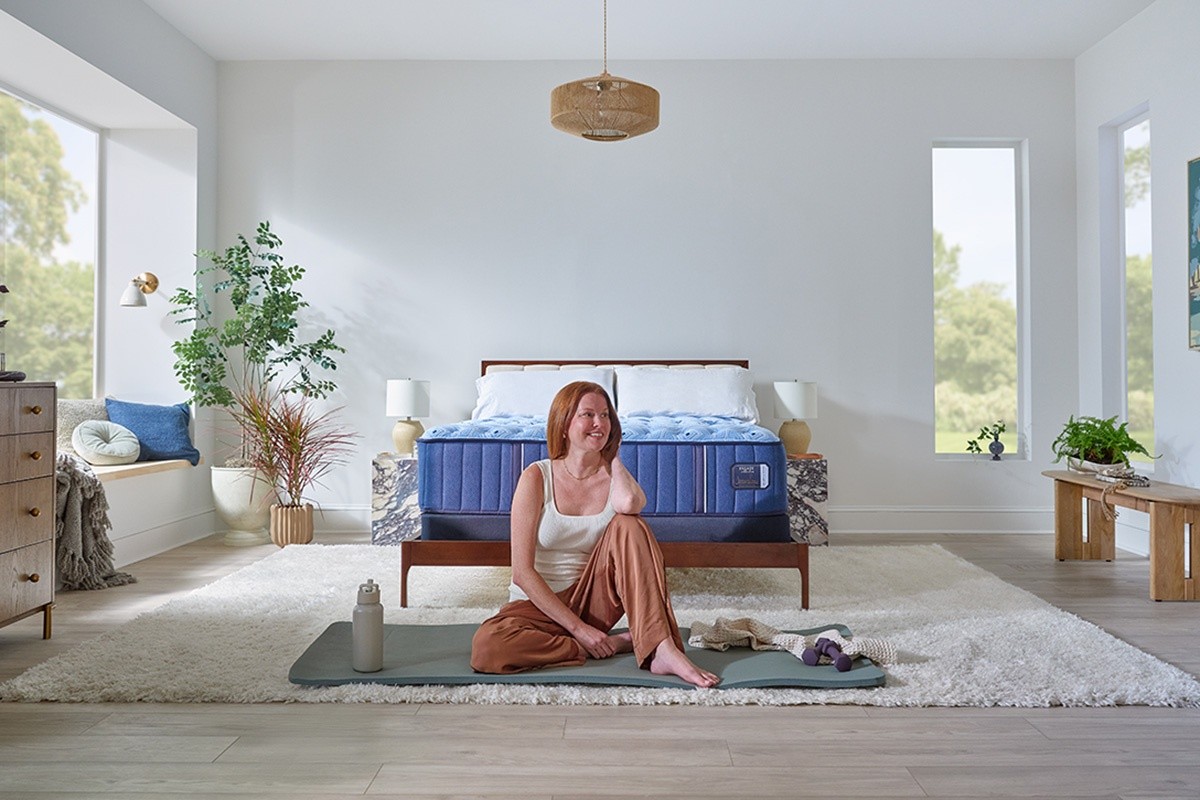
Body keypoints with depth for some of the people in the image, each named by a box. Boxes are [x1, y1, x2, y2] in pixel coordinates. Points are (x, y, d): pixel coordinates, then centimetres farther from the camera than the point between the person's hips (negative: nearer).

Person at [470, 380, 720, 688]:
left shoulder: (613, 476, -2)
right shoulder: (536, 477, -10)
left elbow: (629, 503, -32)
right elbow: (522, 571, -14)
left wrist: (613, 457, -10)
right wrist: (577, 628, -18)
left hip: (593, 601, 2)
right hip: (540, 604, -1)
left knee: (629, 525, -24)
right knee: (486, 647, -35)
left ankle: (662, 649, -31)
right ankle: (618, 644, -20)